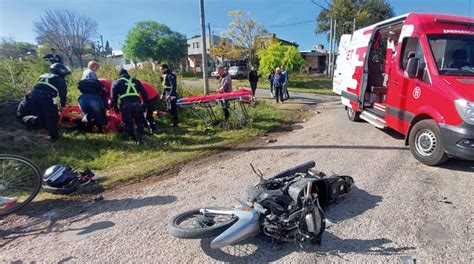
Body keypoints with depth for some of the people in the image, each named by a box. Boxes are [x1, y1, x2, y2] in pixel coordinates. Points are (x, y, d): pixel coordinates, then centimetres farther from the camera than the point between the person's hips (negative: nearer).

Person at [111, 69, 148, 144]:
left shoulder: (116, 82, 18)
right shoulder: (135, 81, 24)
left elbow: (114, 97, 8)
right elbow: (144, 94, 17)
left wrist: (116, 108, 15)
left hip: (125, 104, -2)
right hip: (137, 103, 2)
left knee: (127, 122, 16)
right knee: (139, 122, 13)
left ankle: (132, 137, 26)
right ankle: (139, 139, 2)